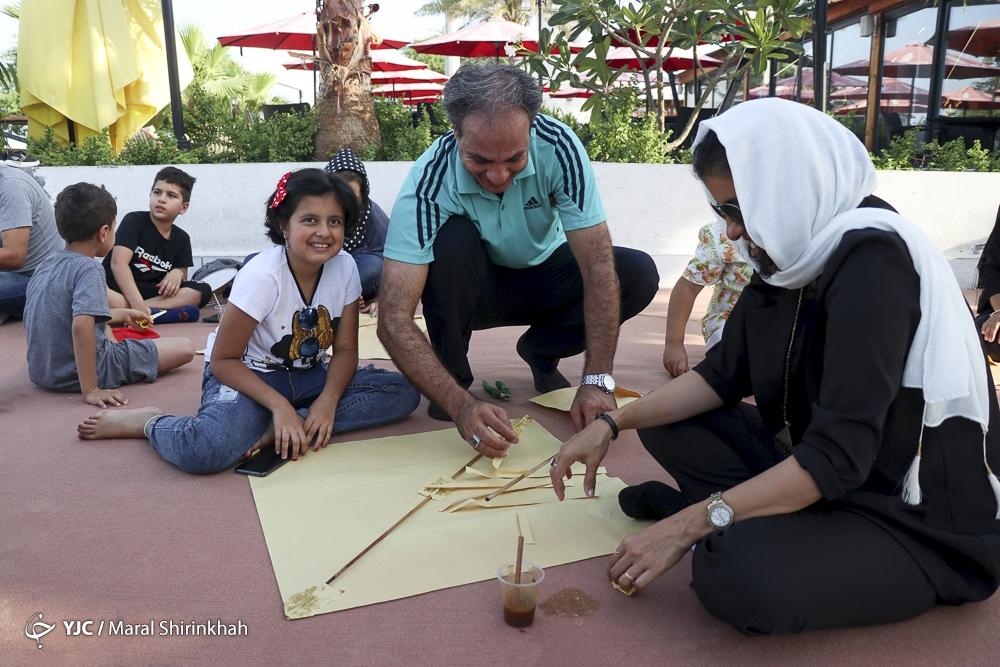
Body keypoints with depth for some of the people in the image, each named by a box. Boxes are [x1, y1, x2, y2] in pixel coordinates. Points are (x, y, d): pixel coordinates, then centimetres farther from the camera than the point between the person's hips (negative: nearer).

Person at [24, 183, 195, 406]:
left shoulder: (47, 264, 6)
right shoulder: (89, 269, -21)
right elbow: (81, 325, -37)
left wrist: (124, 314, 29)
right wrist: (90, 390, -35)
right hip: (75, 376, -9)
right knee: (185, 347, -9)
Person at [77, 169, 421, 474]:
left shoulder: (345, 267, -10)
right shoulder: (262, 276, -23)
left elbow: (345, 349, -4)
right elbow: (223, 359, -16)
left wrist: (328, 400, -22)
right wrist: (280, 405, -27)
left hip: (309, 375, 6)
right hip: (246, 374, -6)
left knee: (403, 392, -16)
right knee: (205, 450, -37)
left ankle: (276, 431, -19)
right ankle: (150, 422, -1)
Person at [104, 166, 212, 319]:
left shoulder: (181, 238, 9)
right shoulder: (134, 220, -7)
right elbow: (118, 262, -20)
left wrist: (178, 273, -12)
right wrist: (138, 305, -33)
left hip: (151, 293, 5)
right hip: (116, 288, -4)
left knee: (202, 291, -19)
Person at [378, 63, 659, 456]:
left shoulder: (558, 146, -27)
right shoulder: (429, 183, -32)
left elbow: (598, 264, -29)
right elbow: (393, 320, -37)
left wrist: (598, 382, -35)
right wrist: (460, 405, -49)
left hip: (542, 277, 2)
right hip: (467, 290, -2)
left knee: (638, 274, -23)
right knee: (453, 235, -35)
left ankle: (541, 351, 3)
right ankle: (455, 376, -12)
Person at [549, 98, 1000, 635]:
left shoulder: (874, 260, -24)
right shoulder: (791, 254, 1)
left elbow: (839, 455, -28)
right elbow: (722, 375, 5)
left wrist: (690, 524, -25)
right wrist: (611, 424, -5)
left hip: (925, 525, -8)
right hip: (828, 476, 8)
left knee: (735, 572, -34)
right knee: (668, 421, 4)